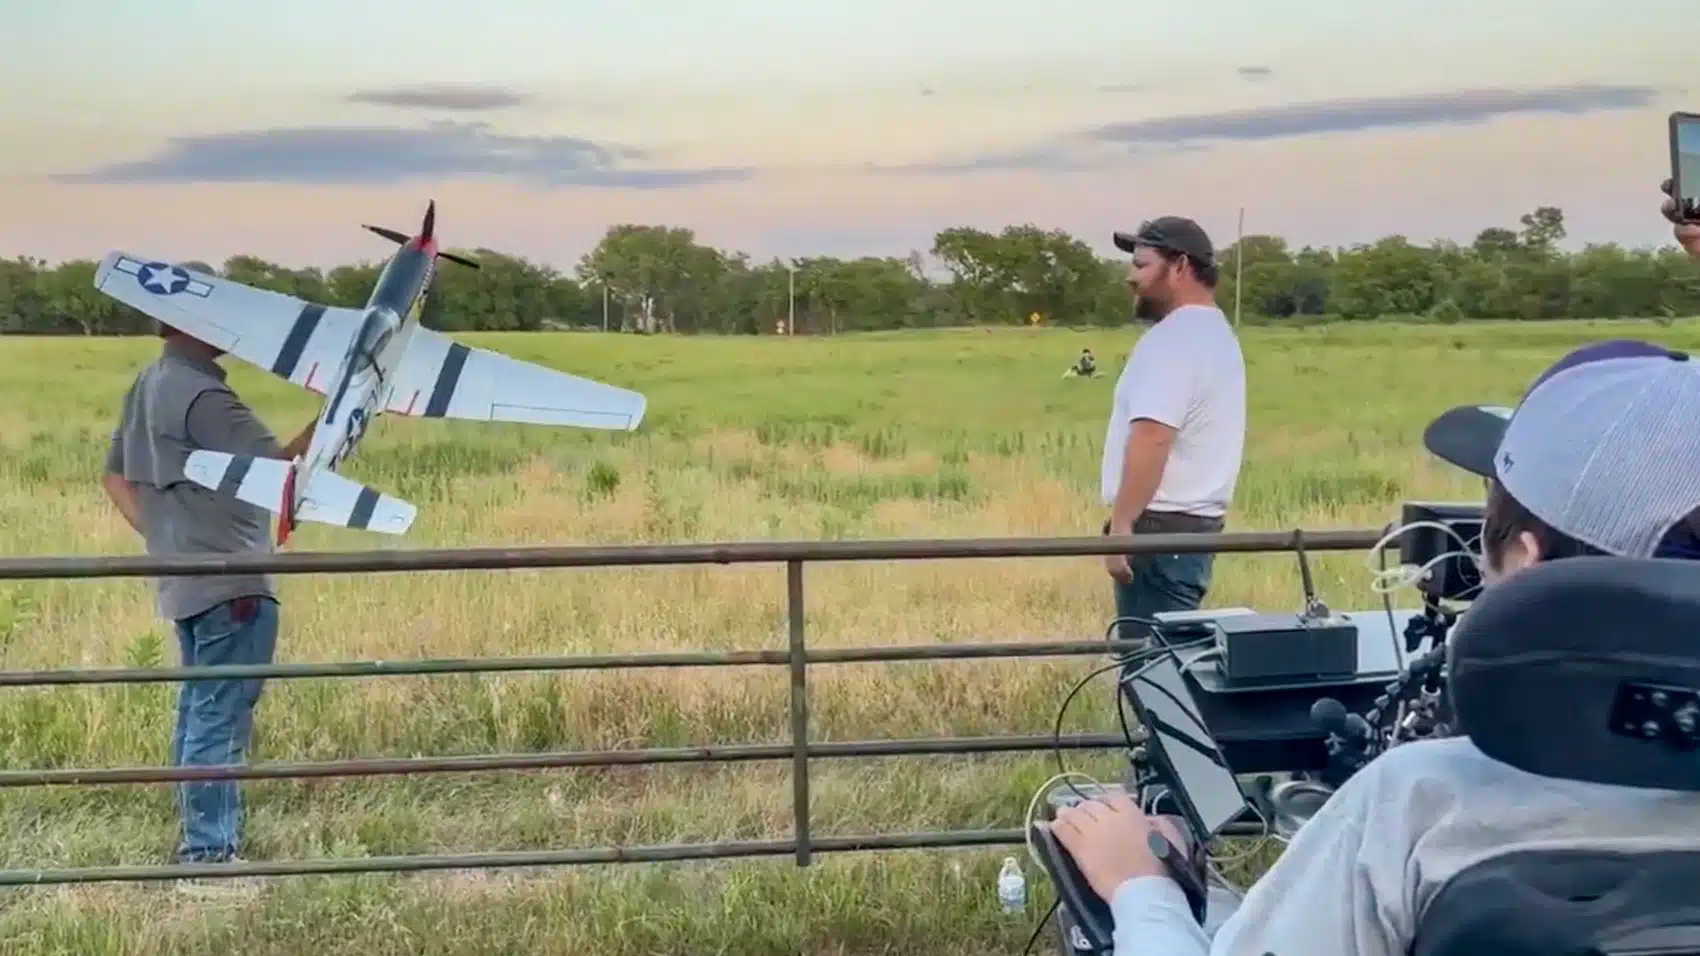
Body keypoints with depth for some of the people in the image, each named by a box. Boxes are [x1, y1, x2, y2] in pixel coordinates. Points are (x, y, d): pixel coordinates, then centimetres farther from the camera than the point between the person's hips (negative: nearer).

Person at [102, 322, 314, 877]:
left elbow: (116, 474, 20)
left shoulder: (148, 386, 13)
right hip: (229, 583, -10)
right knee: (220, 716, -5)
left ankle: (201, 839, 25)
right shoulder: (201, 395, -18)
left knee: (198, 710, 17)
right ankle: (211, 849, -1)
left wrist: (160, 536, 15)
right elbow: (274, 467, -22)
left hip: (184, 579, 10)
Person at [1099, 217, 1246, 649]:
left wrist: (1122, 524, -22)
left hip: (1163, 526, -10)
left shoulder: (1173, 337, -14)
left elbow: (1152, 438, -24)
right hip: (1195, 521, 10)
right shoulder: (1215, 333, 19)